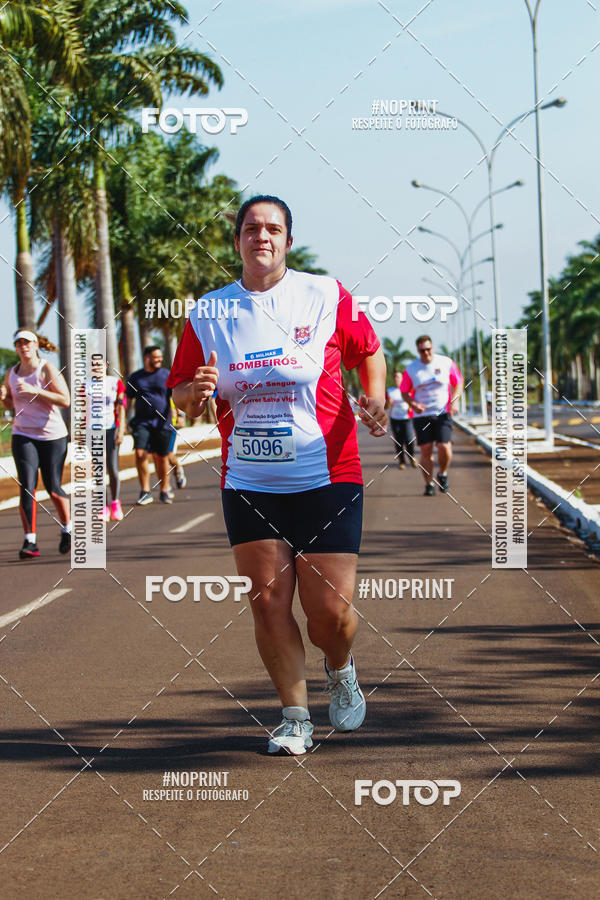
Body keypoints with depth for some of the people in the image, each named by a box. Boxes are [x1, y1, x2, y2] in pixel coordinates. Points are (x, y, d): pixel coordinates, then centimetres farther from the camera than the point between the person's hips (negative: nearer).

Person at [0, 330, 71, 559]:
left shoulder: (47, 369, -7)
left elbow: (65, 400, -15)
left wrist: (36, 391, -23)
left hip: (52, 436, -3)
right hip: (23, 436, 3)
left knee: (53, 488, 1)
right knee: (26, 486, -11)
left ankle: (67, 530, 27)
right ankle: (30, 541, -12)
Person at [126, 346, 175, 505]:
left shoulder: (167, 375, 6)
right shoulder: (135, 378, 9)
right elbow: (127, 400, 14)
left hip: (162, 423, 0)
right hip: (141, 423, 0)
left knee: (161, 457, 4)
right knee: (140, 453, -15)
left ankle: (164, 490, 22)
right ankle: (145, 492, -7)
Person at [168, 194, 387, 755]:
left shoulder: (326, 297, 0)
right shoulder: (207, 314, 4)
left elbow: (368, 351, 13)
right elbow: (181, 397, 10)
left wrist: (374, 397, -6)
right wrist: (196, 391, -13)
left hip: (327, 478, -2)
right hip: (249, 485, 2)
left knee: (330, 611, -4)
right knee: (268, 603, -1)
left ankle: (340, 669, 31)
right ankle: (294, 717, 16)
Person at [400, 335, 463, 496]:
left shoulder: (446, 363, 0)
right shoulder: (410, 369, 1)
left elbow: (458, 383, 11)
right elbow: (404, 392, 8)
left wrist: (455, 400, -5)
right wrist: (413, 404, -11)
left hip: (443, 413, -1)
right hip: (422, 416, 1)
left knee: (444, 447, -13)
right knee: (426, 450, -1)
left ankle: (443, 474, 14)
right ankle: (429, 484, 12)